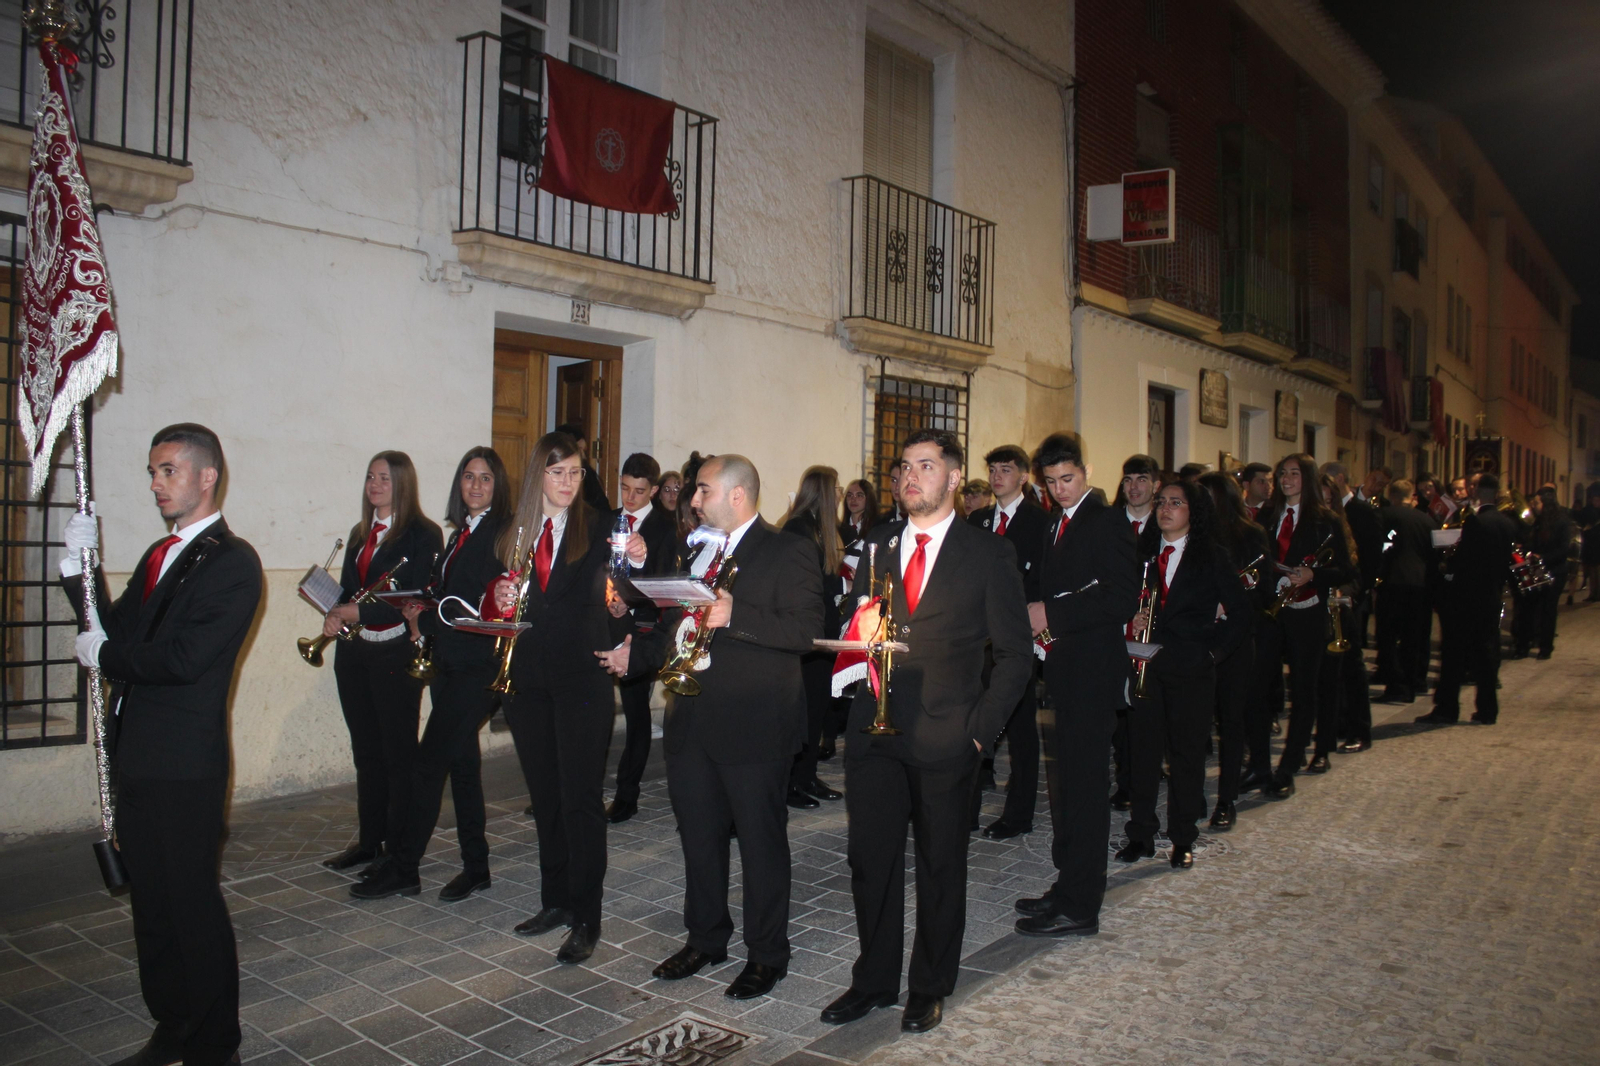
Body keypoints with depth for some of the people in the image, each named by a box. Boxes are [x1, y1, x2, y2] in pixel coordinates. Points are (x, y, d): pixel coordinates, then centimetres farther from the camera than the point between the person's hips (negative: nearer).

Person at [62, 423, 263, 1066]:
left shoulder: (232, 563, -13)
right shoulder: (157, 555, 15)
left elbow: (183, 659, -21)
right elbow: (113, 630, 12)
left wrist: (104, 656, -7)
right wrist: (79, 566, 2)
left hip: (185, 769, -8)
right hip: (136, 757, 8)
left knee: (192, 905, 2)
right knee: (150, 904, 17)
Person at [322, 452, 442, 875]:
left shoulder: (423, 534, -8)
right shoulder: (360, 534, 15)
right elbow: (348, 589, 15)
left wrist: (359, 612, -17)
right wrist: (336, 615, -7)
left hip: (396, 654, -7)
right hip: (354, 653, 7)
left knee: (399, 752, 2)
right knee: (366, 750, 13)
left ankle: (400, 847, 12)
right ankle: (368, 840, 23)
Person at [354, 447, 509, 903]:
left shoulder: (502, 534, -11)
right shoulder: (460, 535, 16)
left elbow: (486, 608, -17)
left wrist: (425, 619, -8)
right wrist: (425, 618, -3)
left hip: (476, 667, -9)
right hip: (451, 664, 9)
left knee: (428, 763, -5)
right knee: (462, 763, 12)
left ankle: (402, 868, 7)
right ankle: (475, 868, 21)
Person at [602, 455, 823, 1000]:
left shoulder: (789, 552, -8)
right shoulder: (697, 551, 16)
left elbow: (806, 631, -20)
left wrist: (735, 616, -27)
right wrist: (633, 655, 22)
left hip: (753, 725, -7)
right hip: (692, 720, 7)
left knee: (761, 840, 6)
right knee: (699, 836, 17)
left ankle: (767, 953, 22)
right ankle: (705, 937, 34)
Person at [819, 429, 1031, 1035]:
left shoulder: (989, 555, -1)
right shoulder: (876, 546, 11)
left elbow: (1014, 655, 0)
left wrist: (981, 727, -8)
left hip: (945, 736, -3)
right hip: (875, 729, 3)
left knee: (940, 867, 10)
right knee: (870, 861, 8)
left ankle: (929, 989, 28)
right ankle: (874, 982, 27)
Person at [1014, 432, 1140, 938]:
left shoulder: (1107, 521, -10)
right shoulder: (1057, 524, 17)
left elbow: (1122, 600, -19)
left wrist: (1052, 614, -19)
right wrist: (1038, 616, 3)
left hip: (1093, 672, -9)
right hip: (1064, 670, 9)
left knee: (1085, 784, -4)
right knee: (1066, 782, 14)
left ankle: (1080, 907, 3)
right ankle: (1069, 887, 24)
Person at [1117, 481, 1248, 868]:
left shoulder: (1211, 556, 0)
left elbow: (1241, 613, 0)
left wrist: (1213, 650, -7)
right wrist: (1133, 619, -7)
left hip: (1191, 666, -2)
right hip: (1147, 663, 3)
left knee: (1187, 752, 4)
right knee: (1142, 749, 4)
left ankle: (1183, 838, 17)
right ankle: (1141, 834, 15)